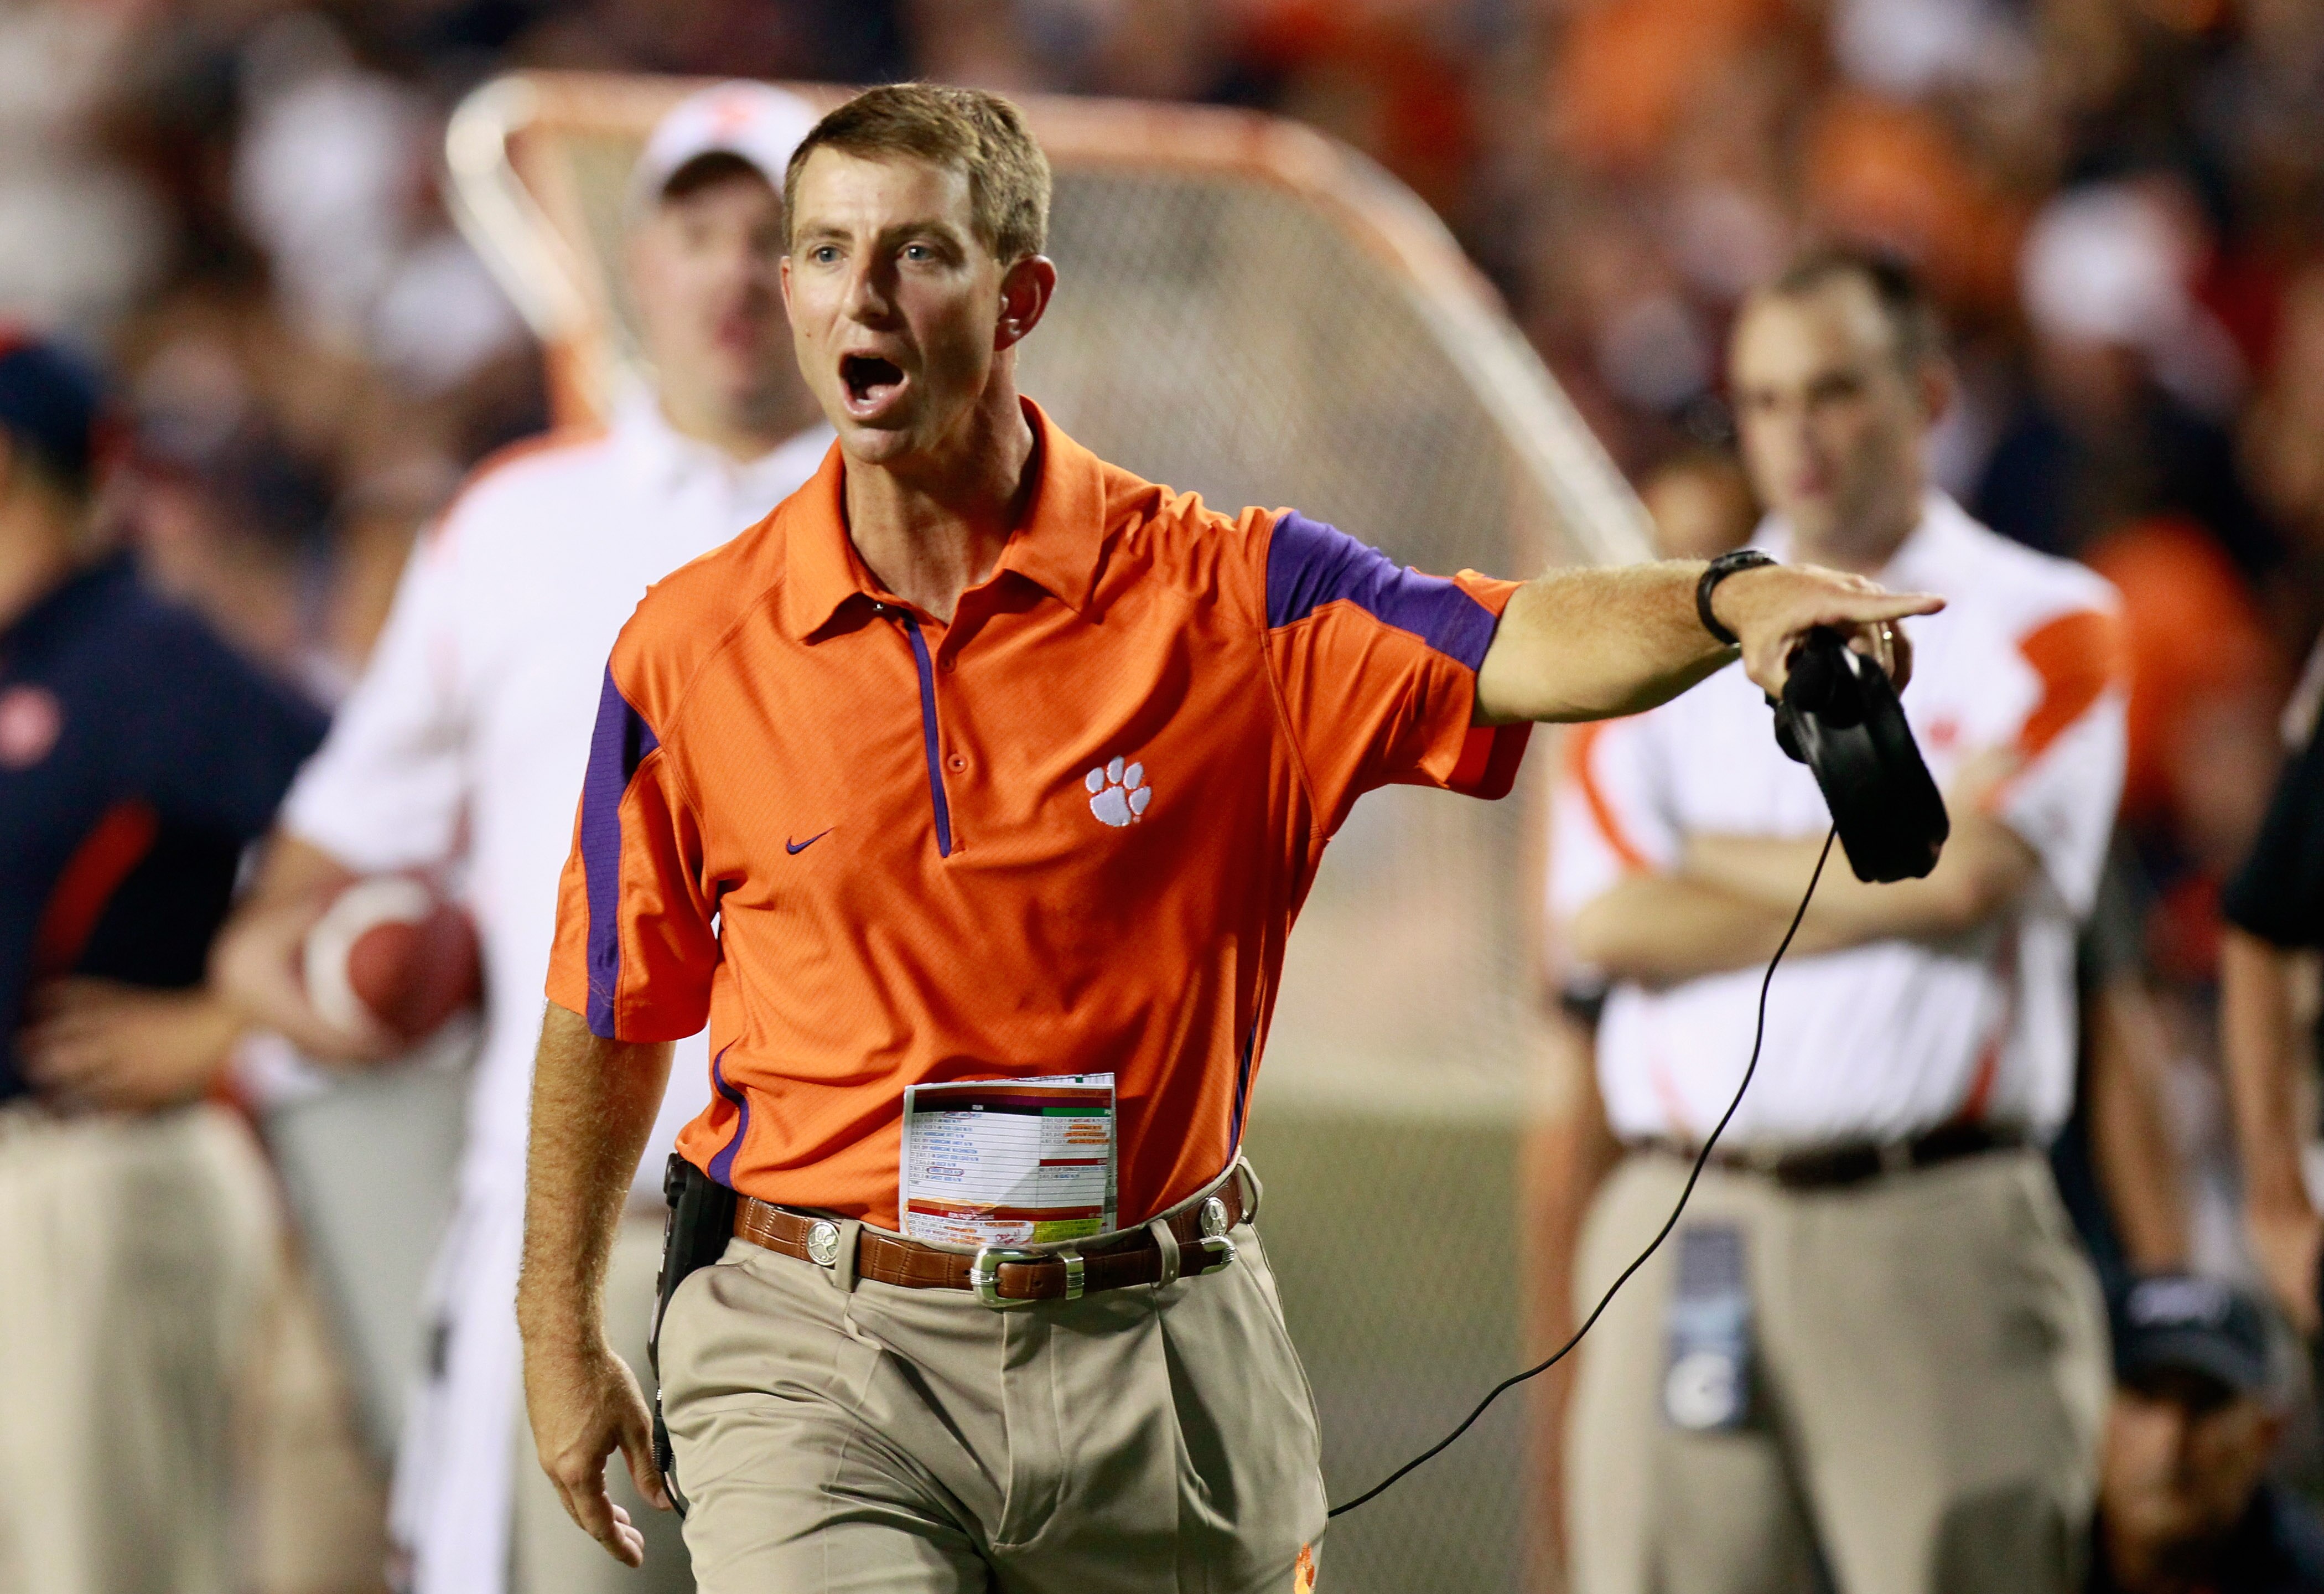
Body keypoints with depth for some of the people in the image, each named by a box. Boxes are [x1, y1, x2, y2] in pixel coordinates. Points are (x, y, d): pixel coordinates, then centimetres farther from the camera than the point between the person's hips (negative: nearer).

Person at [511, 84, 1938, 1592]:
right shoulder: (687, 650, 0)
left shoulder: (1217, 593, -3)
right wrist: (560, 1330, 17)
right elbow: (610, 1015, 12)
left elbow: (1504, 647, -19)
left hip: (1157, 1358, 1)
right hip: (816, 1356, -1)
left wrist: (1725, 602, -40)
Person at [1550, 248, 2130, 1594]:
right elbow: (1608, 921, 1)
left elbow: (1966, 872, -9)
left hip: (1939, 1231, -2)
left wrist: (1715, 856, 4)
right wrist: (1886, 886, -4)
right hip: (1685, 1225, 3)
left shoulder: (2046, 625, 7)